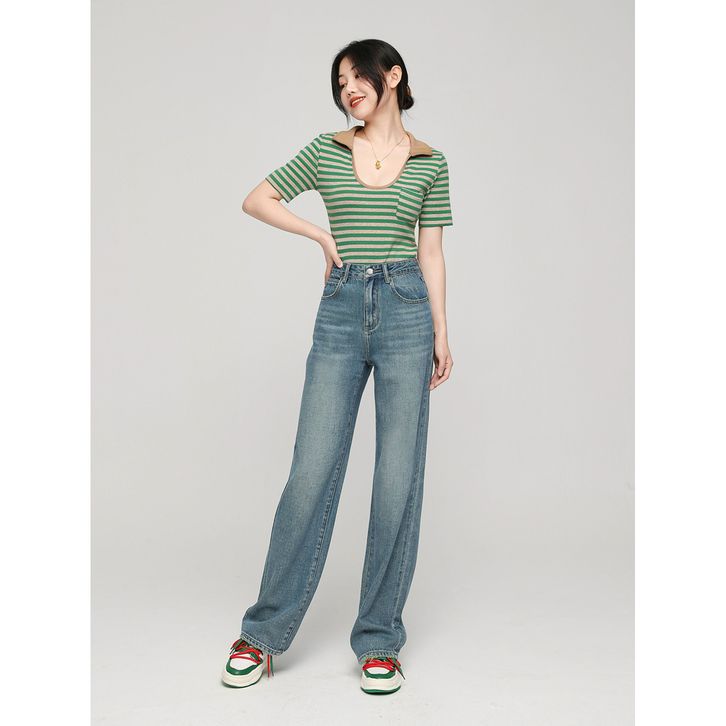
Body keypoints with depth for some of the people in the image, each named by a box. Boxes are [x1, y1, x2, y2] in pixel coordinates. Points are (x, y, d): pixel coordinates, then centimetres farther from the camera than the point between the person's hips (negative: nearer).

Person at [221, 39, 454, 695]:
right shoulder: (326, 150, 11)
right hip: (341, 312, 0)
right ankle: (264, 632, 12)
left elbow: (431, 252, 10)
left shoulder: (429, 162, 10)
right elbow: (256, 200, 14)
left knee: (398, 479, 0)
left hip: (406, 309, 0)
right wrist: (323, 235, 6)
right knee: (312, 471, -2)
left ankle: (379, 641, 13)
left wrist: (441, 332, 4)